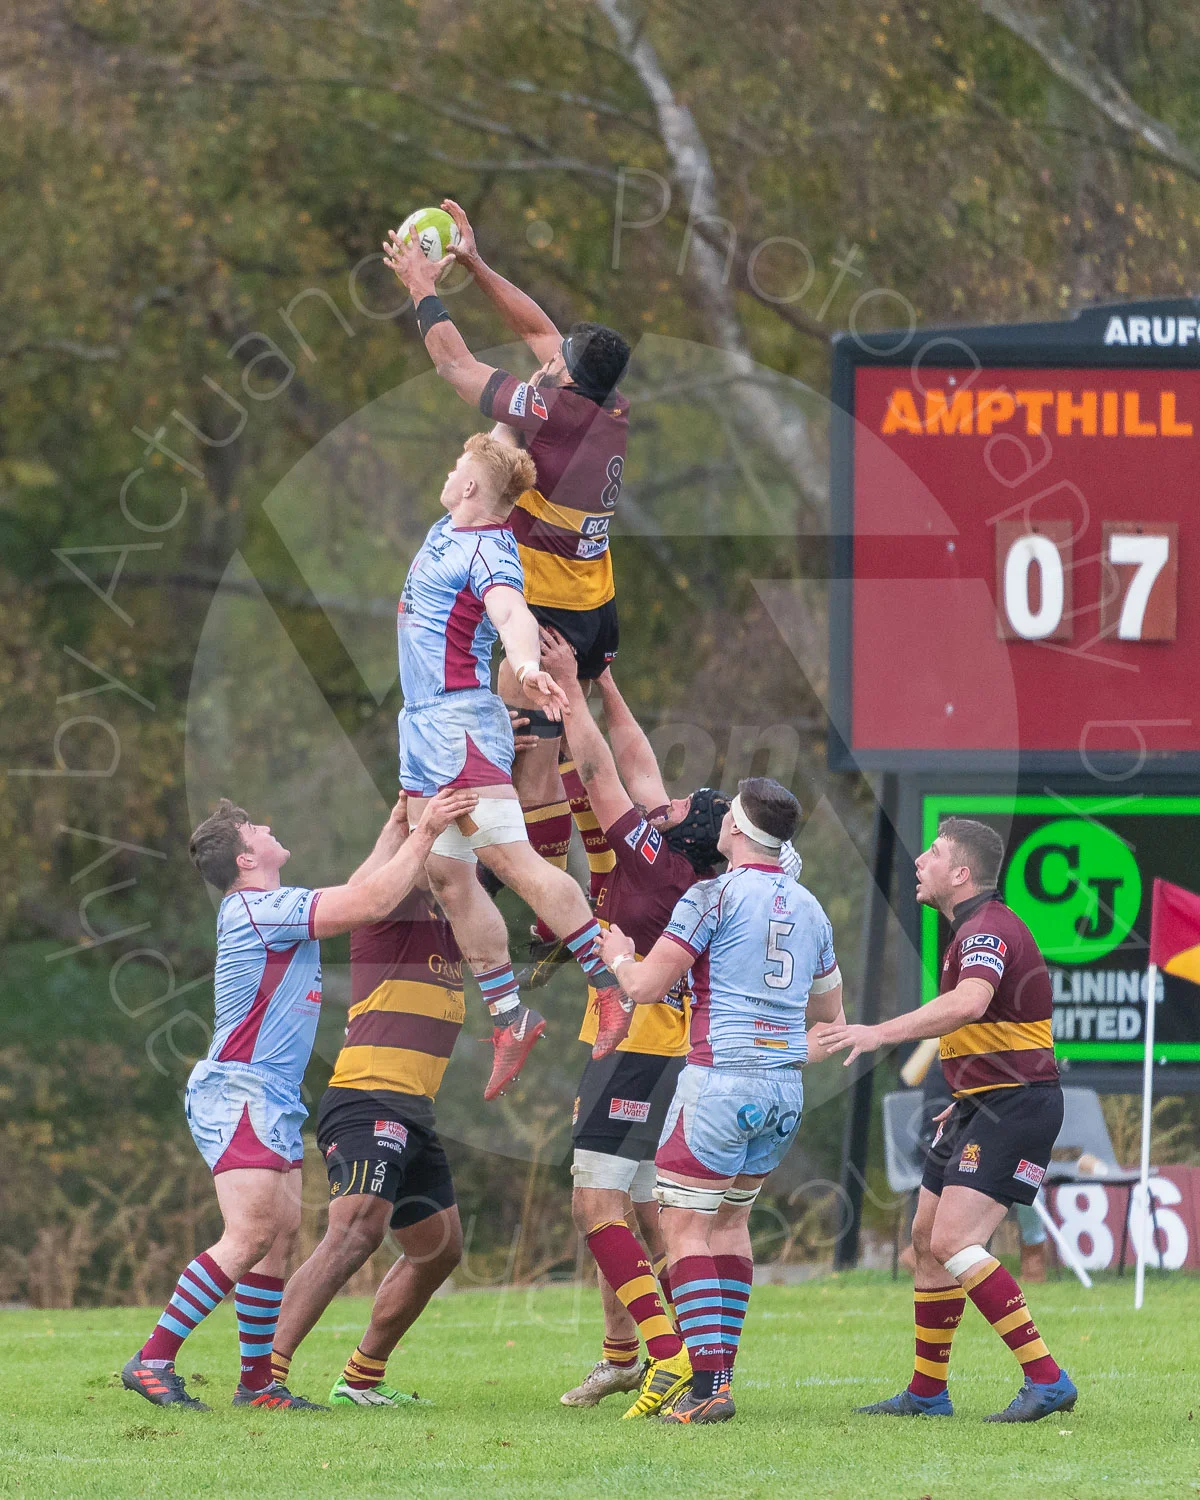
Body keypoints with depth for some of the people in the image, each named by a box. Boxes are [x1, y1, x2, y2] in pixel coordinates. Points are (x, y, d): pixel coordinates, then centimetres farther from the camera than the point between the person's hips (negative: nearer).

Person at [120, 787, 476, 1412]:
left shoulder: (274, 908, 17)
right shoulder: (260, 909, -14)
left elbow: (356, 892, 27)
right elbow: (370, 903, -19)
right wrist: (425, 833, -14)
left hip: (272, 1102, 10)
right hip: (239, 1094, -10)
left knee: (282, 1235, 5)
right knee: (250, 1237, -16)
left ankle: (257, 1381, 6)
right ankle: (152, 1361, -16)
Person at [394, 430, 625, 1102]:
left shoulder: (489, 553, -15)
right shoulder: (449, 531, 13)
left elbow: (514, 614, -36)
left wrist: (527, 664, -53)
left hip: (460, 723, -10)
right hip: (424, 724, 10)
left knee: (510, 858, -18)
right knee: (448, 875, 7)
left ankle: (621, 985, -19)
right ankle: (512, 1016, 11)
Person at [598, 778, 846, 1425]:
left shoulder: (714, 896, -9)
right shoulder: (808, 907, 12)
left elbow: (645, 987, -10)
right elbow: (829, 1009, 23)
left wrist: (617, 956, 12)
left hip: (721, 1076, -7)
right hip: (785, 1086, 7)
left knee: (684, 1226, -4)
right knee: (730, 1220, 19)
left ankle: (707, 1386, -13)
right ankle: (719, 1368, 17)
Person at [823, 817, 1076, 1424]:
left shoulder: (988, 930, -18)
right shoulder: (973, 930, 16)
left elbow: (969, 1004, -39)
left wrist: (881, 1032, -43)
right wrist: (963, 1102, 28)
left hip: (1017, 1103, -11)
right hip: (981, 1104, 11)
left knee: (953, 1242, -20)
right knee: (927, 1238, 14)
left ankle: (1046, 1380, -20)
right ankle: (926, 1392, 24)